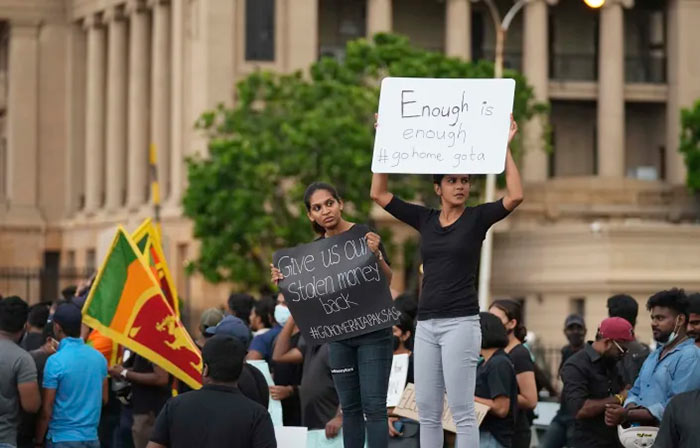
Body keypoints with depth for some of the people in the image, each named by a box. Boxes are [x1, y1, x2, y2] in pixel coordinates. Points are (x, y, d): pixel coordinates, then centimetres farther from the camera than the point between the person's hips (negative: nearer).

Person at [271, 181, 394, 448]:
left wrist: (376, 255, -28)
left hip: (372, 331, -5)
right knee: (350, 406, 8)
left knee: (373, 405, -10)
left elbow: (387, 281, -10)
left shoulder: (364, 235, -8)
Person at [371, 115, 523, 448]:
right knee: (427, 411, 6)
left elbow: (515, 196, -17)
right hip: (426, 324, 5)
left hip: (460, 322, -5)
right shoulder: (425, 219, 11)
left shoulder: (477, 218, 0)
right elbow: (379, 194, 11)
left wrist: (505, 147, -15)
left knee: (461, 411, -7)